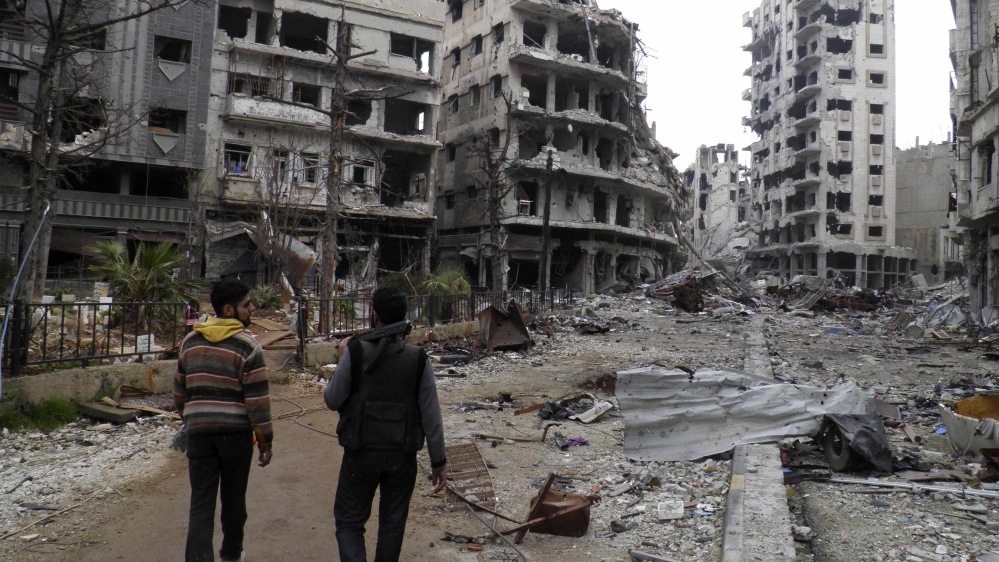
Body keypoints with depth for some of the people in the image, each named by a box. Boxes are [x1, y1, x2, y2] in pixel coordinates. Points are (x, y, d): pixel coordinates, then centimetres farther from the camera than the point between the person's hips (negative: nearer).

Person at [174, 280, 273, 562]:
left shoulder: (190, 341, 5)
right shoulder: (247, 347, -12)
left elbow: (179, 392, 15)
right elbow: (258, 401, -14)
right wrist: (265, 441, -4)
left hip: (199, 432, 3)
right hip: (236, 433, -3)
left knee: (201, 503, 6)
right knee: (234, 498, 16)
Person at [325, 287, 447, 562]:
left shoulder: (355, 352, -11)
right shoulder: (418, 358, -6)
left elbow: (332, 400, -2)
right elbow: (431, 415, -4)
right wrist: (439, 461, 5)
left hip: (361, 454, -1)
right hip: (403, 456, 2)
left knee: (349, 522, 12)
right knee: (392, 525, 18)